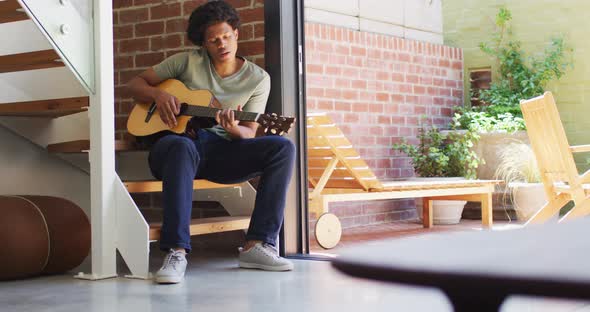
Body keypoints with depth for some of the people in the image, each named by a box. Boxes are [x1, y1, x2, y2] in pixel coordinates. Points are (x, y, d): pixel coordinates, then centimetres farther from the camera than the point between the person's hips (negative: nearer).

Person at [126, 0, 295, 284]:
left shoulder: (257, 78, 8)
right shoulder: (188, 62, 7)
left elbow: (249, 133, 2)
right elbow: (135, 84, 10)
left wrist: (235, 130, -23)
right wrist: (158, 94, -12)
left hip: (222, 151, 2)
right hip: (180, 142, -2)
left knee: (283, 147, -23)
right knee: (182, 147, -41)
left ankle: (257, 245, -28)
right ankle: (176, 252, -45)